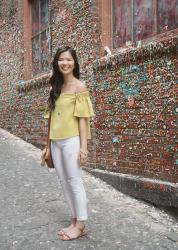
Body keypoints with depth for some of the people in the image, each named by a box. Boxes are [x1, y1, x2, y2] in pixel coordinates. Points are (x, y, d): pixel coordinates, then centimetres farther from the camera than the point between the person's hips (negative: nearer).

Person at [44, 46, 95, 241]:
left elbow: (82, 118, -10)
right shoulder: (55, 87, 13)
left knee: (74, 181, -1)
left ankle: (81, 225, 12)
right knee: (64, 182, 11)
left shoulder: (79, 87, -5)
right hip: (56, 141, 7)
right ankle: (74, 220, 25)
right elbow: (53, 117, 14)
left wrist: (83, 146, -14)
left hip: (71, 141, -7)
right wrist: (49, 142, 13)